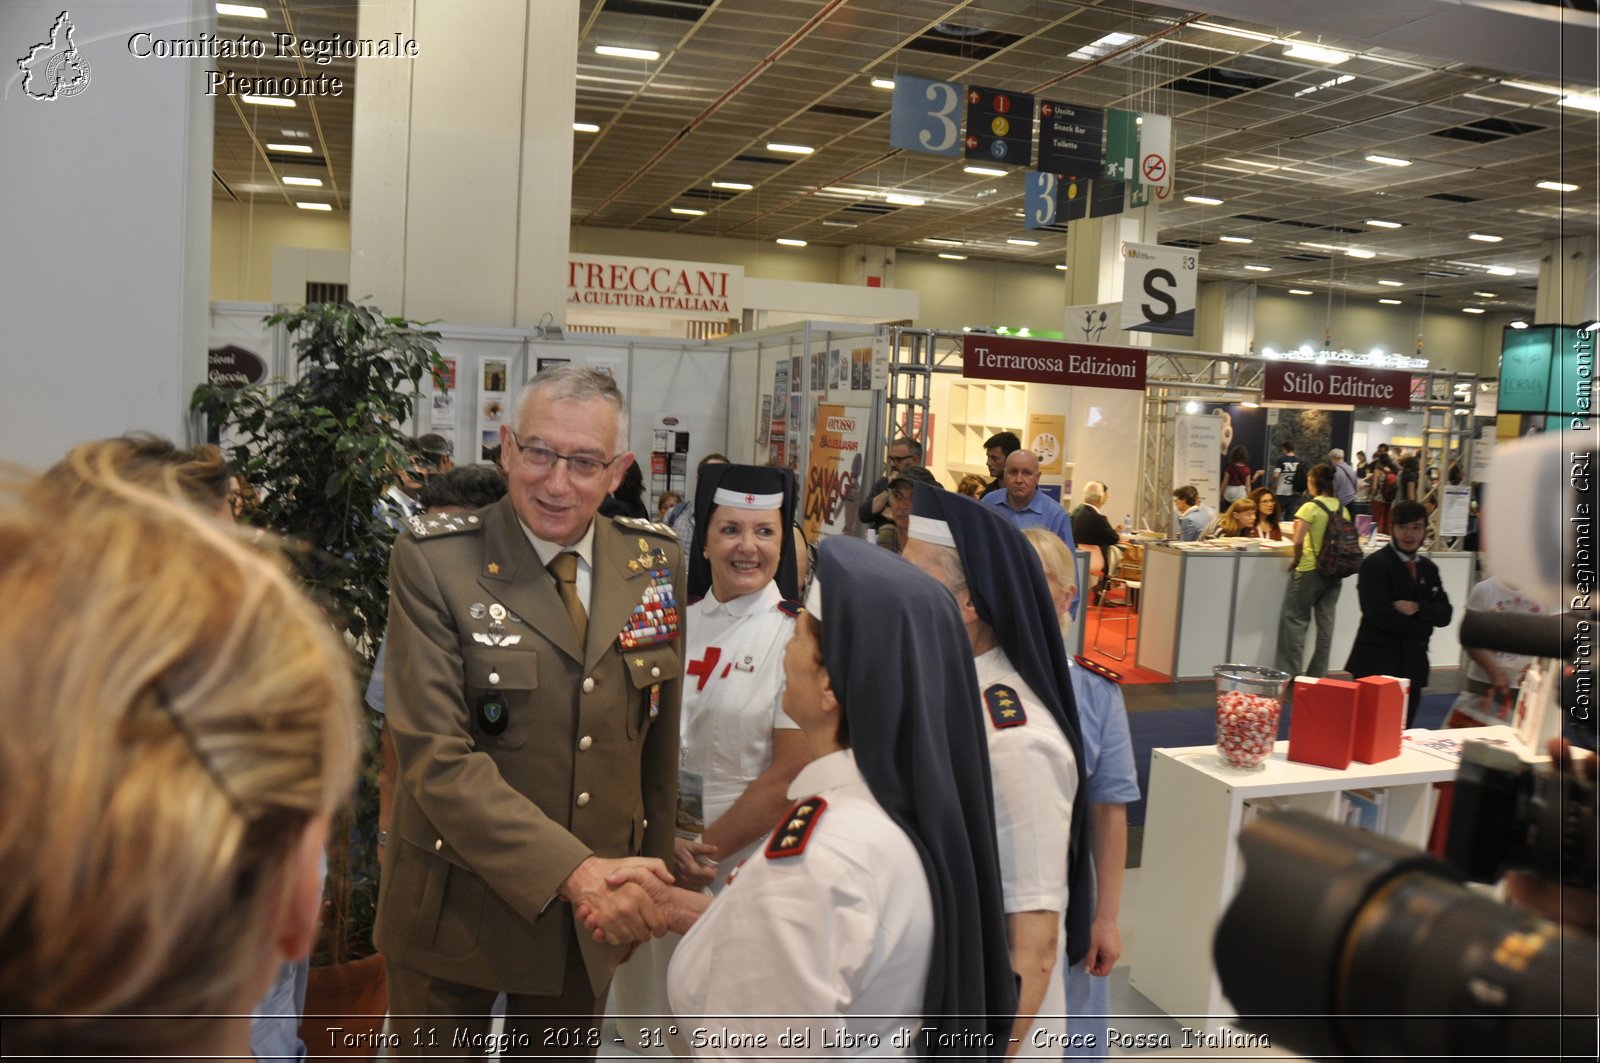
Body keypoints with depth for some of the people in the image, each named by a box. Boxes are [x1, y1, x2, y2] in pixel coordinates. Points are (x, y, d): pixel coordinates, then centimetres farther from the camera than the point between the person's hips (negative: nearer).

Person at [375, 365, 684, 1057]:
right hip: (458, 910, -3)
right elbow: (437, 757, -22)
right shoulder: (431, 562, -14)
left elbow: (659, 735, 7)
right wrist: (573, 871, -29)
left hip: (592, 919, 4)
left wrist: (650, 873, 11)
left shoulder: (655, 561, -2)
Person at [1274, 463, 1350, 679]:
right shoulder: (1343, 509, 4)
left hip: (1310, 570, -6)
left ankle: (1291, 672, 3)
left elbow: (1298, 541, -22)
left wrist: (1296, 559, -5)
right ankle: (1319, 673, 17)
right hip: (1334, 571, 6)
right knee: (1325, 622, 11)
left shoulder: (1310, 507, -14)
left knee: (1295, 619, 4)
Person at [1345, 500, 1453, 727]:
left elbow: (1444, 614, 5)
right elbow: (1380, 614, -18)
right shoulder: (1375, 564, -8)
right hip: (1377, 663, -7)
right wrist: (1421, 624, -8)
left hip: (1413, 664, 7)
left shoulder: (1429, 569, 15)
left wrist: (1417, 608, -14)